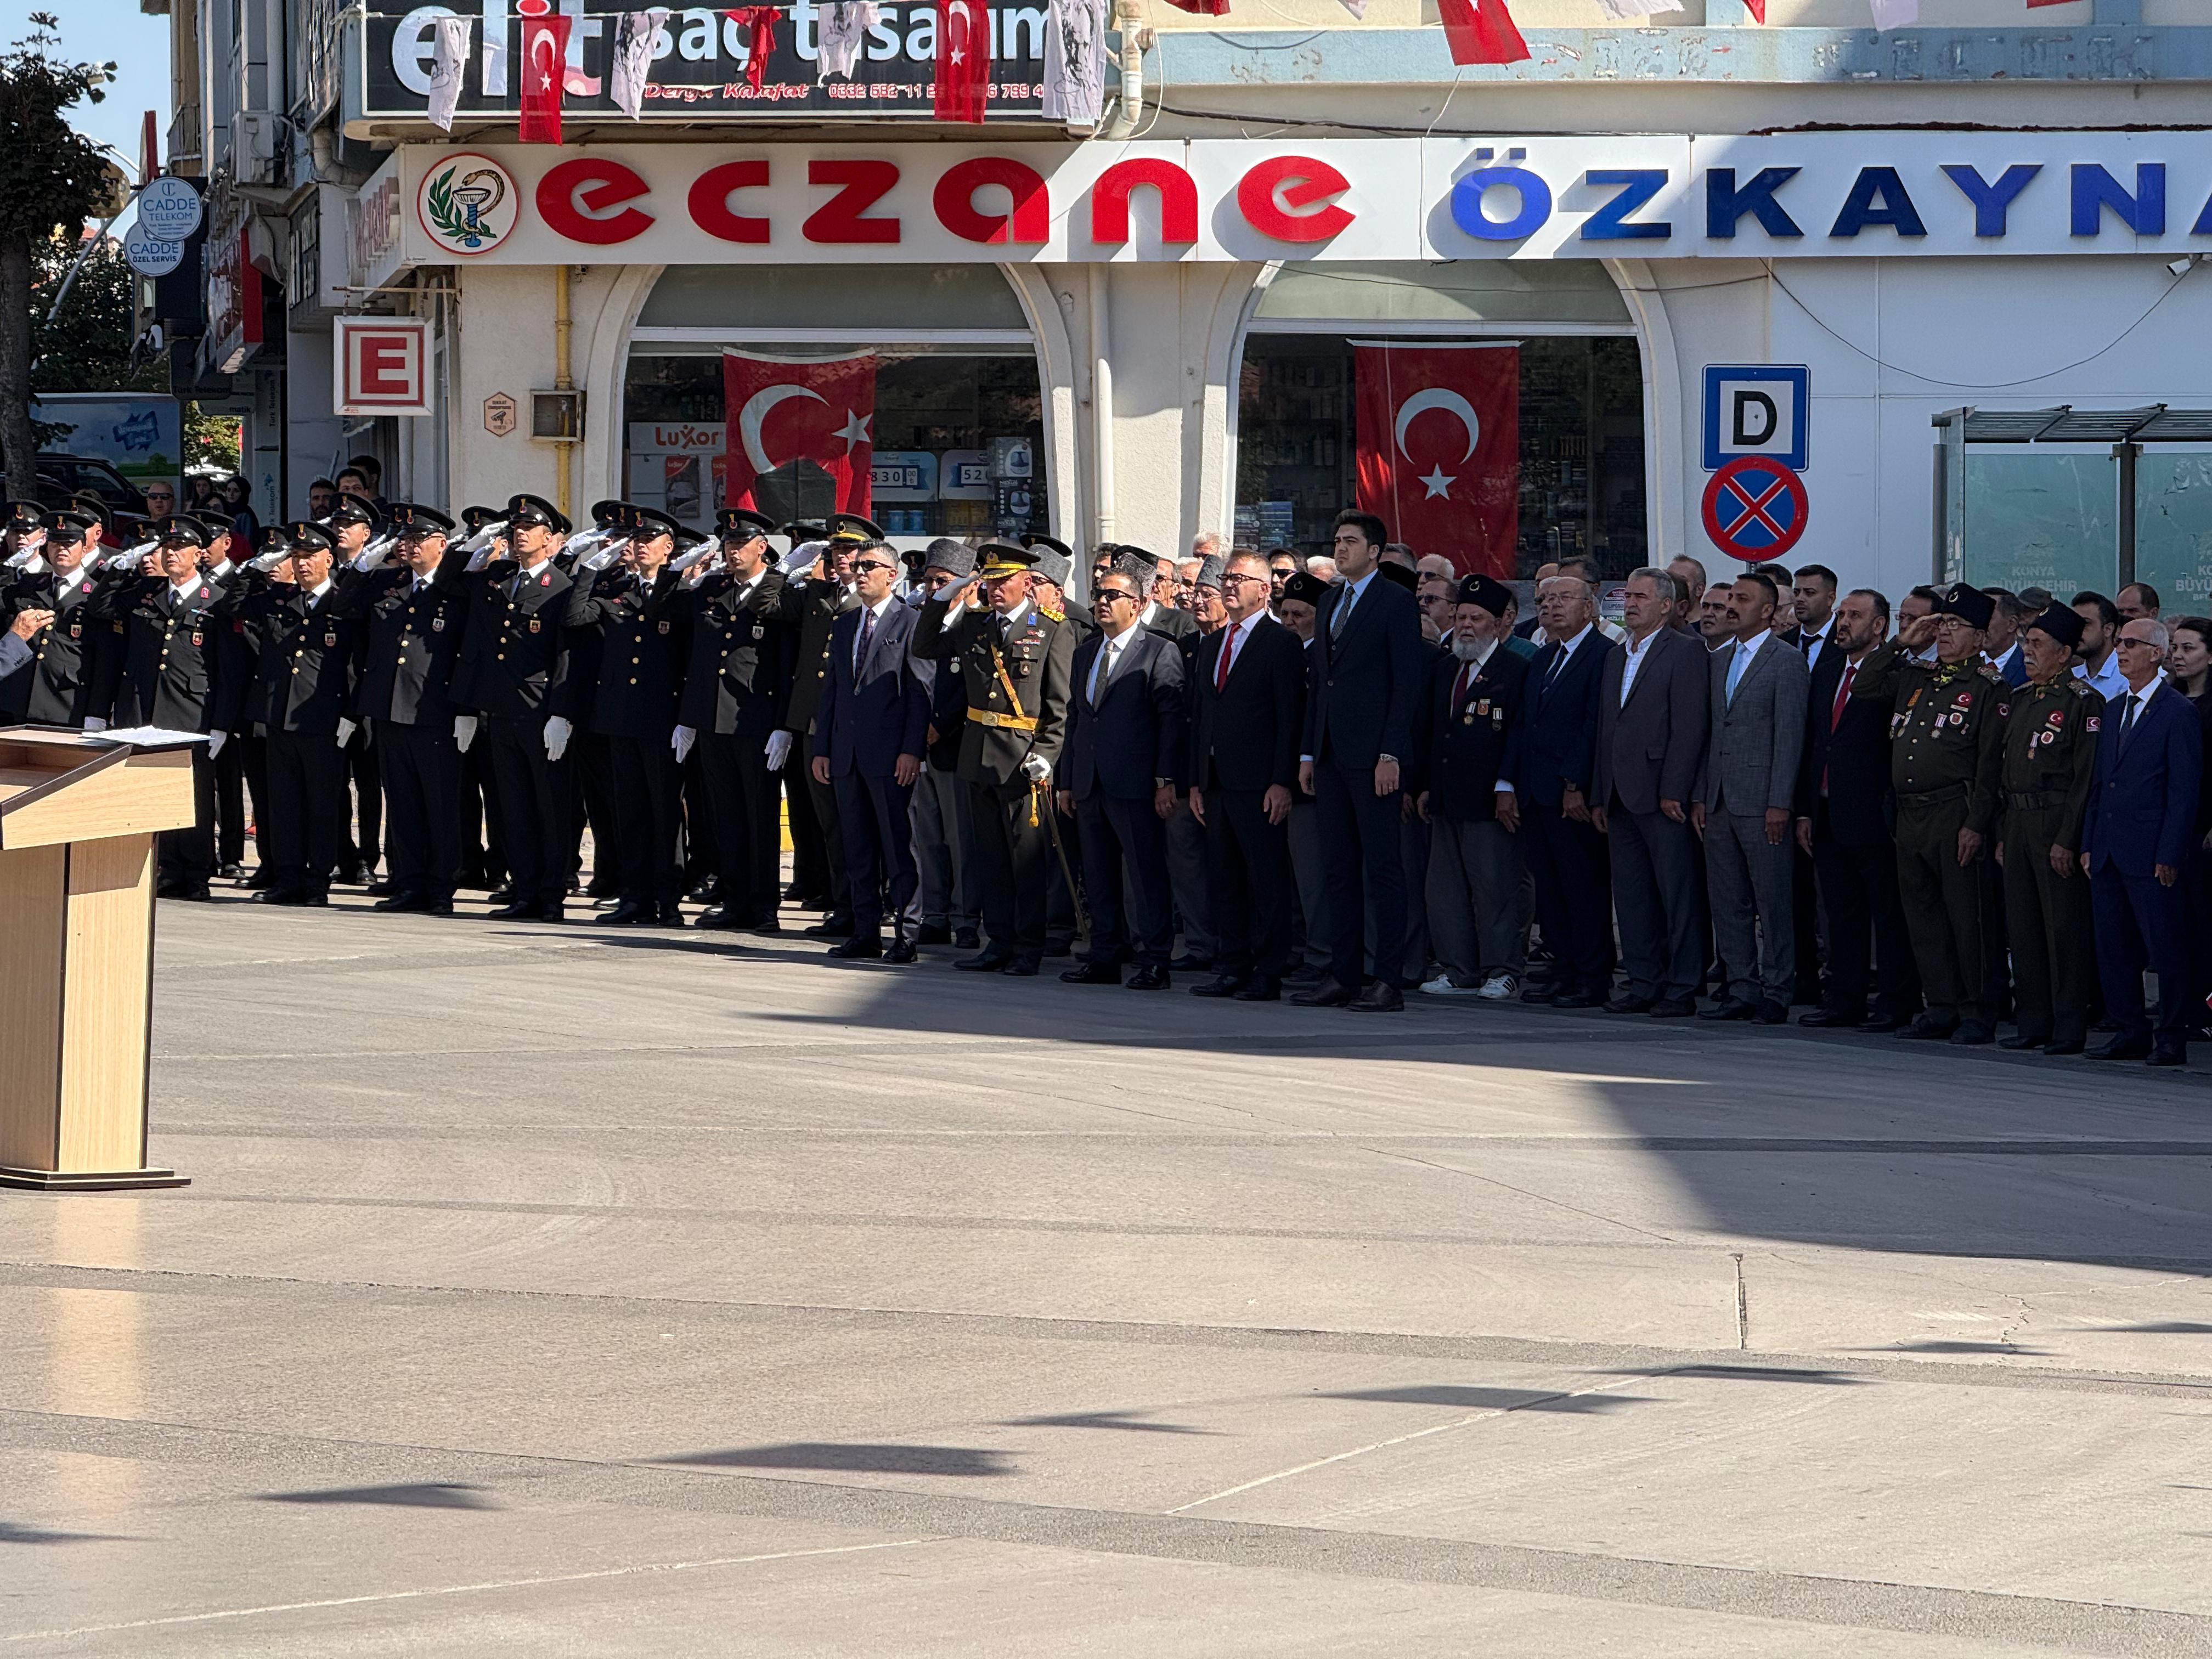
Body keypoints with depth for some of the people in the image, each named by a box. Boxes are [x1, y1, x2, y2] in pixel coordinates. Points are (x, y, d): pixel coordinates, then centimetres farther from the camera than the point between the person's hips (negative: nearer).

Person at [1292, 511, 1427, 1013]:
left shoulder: (1396, 602, -5)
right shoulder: (1329, 605, 18)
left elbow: (1409, 680, -10)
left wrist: (1391, 754, -16)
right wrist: (1308, 753, 15)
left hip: (1374, 757, -8)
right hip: (1332, 755, 8)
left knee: (1382, 866, -6)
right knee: (1341, 867, 9)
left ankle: (1389, 981, -7)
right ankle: (1344, 976, 12)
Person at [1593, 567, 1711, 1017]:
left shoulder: (1685, 655, -5)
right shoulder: (1616, 656, 19)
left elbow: (1690, 728, -12)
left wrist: (1672, 792, -17)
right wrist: (1599, 797, 15)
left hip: (1663, 798, -8)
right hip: (1621, 800, 8)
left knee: (1677, 895, -4)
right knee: (1630, 896, 9)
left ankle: (1682, 989, -2)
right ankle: (1644, 984, 14)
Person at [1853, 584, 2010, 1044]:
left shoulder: (1989, 690, -5)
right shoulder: (1914, 678, 16)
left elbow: (1990, 763, -10)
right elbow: (1864, 687, 18)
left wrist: (1976, 825, -16)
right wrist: (1901, 644, 9)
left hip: (1954, 814, -7)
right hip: (1908, 813, 7)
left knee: (1964, 915, -5)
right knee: (1923, 917, 9)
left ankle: (1978, 1011, -1)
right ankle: (1942, 1007, 16)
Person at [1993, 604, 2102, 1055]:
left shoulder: (2083, 703, -8)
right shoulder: (2020, 699, 15)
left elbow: (2087, 776, -13)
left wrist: (2067, 840, -17)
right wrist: (2002, 833, 13)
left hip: (2058, 826, -8)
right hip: (2018, 825, 8)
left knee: (2065, 928, -5)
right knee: (2023, 928, 9)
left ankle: (2070, 1029, -2)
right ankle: (2033, 1023, 15)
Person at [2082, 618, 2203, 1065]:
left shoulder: (2178, 713, -7)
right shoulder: (2114, 710, 16)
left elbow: (2184, 790, -10)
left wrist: (2169, 855, -14)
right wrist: (2089, 843, 13)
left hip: (2151, 855, -7)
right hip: (2109, 854, 7)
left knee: (2165, 950, -3)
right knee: (2113, 949, 9)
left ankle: (2172, 1039, 3)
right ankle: (2131, 1032, 17)